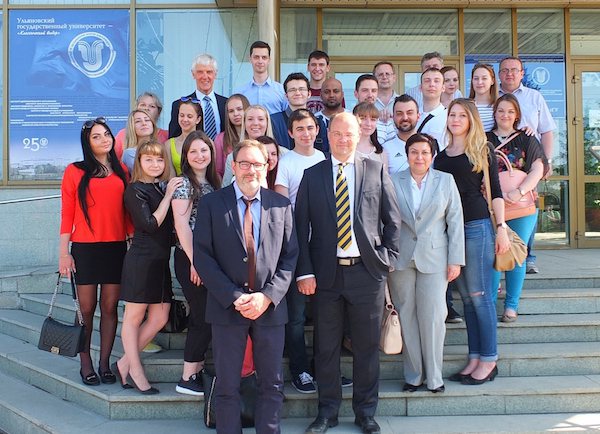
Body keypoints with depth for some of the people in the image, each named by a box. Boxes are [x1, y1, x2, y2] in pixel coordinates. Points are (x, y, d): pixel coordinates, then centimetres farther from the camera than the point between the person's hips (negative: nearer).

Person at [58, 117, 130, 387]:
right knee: (87, 309, 3)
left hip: (116, 248, 3)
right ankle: (86, 365, 17)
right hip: (85, 249, -3)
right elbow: (67, 213, -1)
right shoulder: (75, 171, 0)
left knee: (110, 307, 6)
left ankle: (105, 364, 16)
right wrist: (64, 253, -5)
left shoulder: (121, 171, 10)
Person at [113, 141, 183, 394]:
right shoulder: (135, 190, -6)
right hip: (141, 259, -8)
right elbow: (151, 225, -15)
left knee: (160, 319, 8)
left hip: (161, 261, 8)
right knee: (134, 317, 3)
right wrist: (168, 195, -12)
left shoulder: (164, 187, 13)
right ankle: (135, 371, 14)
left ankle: (123, 364, 18)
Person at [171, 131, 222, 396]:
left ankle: (196, 372, 18)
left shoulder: (212, 183, 15)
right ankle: (188, 379, 2)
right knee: (204, 317, -7)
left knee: (202, 317, 9)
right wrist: (194, 260, -17)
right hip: (191, 259, -7)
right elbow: (181, 224, -14)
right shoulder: (184, 183, -7)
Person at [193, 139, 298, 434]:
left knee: (272, 385, 11)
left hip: (270, 307, 2)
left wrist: (267, 296, -10)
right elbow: (202, 256, -5)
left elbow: (290, 256, 3)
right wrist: (234, 298, -13)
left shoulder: (281, 205, 5)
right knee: (227, 387, 8)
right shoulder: (211, 203, 0)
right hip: (227, 307, -1)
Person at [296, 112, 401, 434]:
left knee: (367, 346, 9)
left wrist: (388, 259, -2)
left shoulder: (376, 171, 5)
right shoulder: (312, 175, 5)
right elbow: (301, 226, 2)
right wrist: (304, 272, -6)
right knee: (326, 347, 9)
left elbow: (393, 220, 7)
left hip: (367, 271, 0)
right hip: (326, 274, 0)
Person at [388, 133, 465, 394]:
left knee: (433, 316, -4)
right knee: (406, 316, 4)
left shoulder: (445, 181, 7)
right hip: (400, 259, 1)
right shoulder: (393, 182, 6)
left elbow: (455, 221, 4)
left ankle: (434, 377, 10)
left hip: (433, 257, 0)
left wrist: (455, 260, -1)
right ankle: (412, 375, 16)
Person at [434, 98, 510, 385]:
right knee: (466, 296, 9)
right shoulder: (441, 156, 13)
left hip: (477, 227, -5)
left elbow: (495, 191, -1)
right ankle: (475, 358, 16)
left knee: (479, 294, -3)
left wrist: (502, 228, -9)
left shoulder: (482, 151, 1)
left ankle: (489, 360, 7)